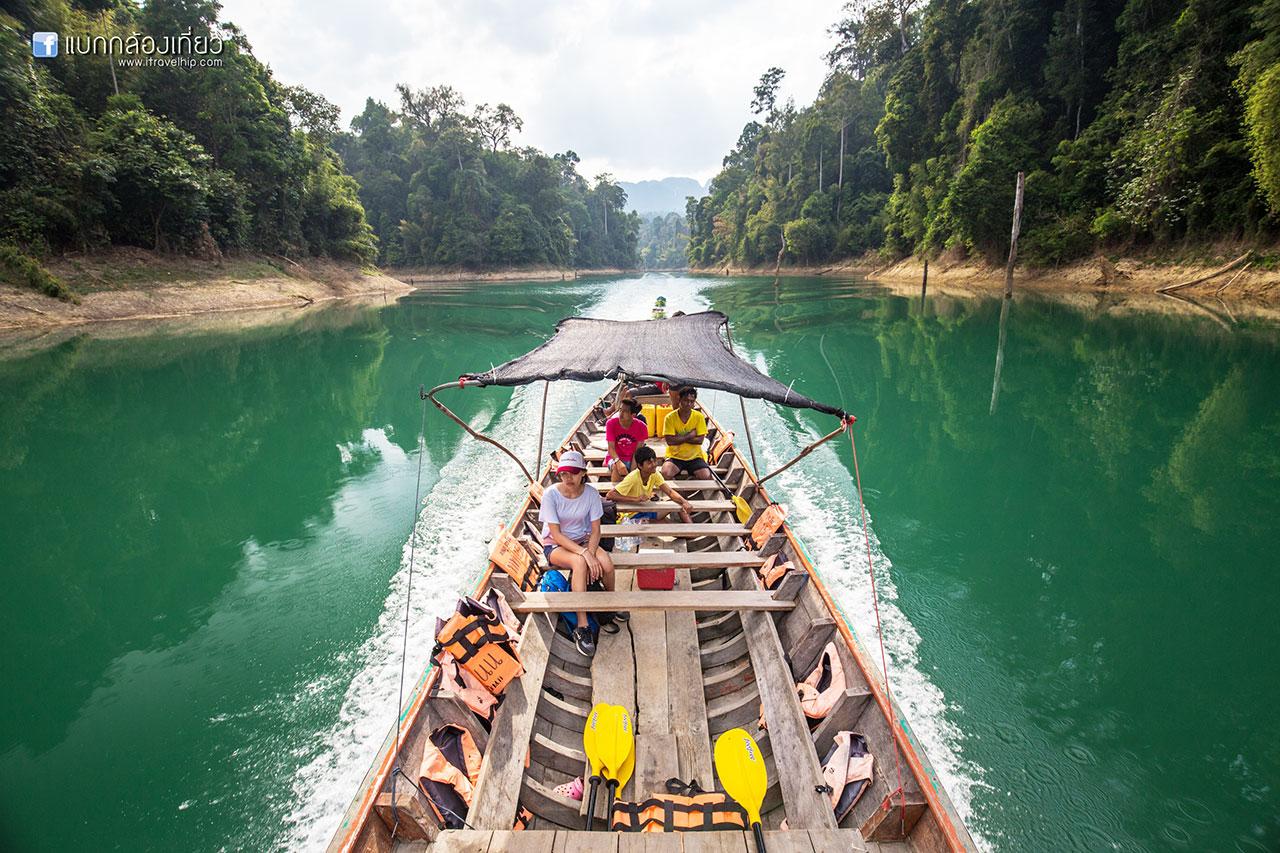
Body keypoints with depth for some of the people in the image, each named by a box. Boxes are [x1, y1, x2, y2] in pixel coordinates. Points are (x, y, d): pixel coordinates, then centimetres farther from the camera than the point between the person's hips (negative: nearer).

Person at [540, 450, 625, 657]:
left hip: (582, 541, 3)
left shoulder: (591, 494, -10)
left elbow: (595, 530, -6)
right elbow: (556, 534, -20)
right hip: (555, 545, -3)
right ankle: (582, 628, -30)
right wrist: (584, 553, -30)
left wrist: (590, 552, -26)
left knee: (606, 563, -28)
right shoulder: (551, 494, -19)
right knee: (579, 562, -36)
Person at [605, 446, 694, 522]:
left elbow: (670, 492, -11)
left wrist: (684, 502, -30)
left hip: (645, 510, 6)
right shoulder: (632, 478, -25)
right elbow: (609, 495, -30)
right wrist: (636, 499, -35)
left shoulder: (655, 475, -7)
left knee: (679, 505, -9)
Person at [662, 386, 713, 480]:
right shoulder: (670, 417, -7)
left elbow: (699, 440, -9)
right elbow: (670, 441, -15)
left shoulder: (699, 417, -3)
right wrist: (690, 435, -13)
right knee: (666, 473, -29)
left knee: (706, 476, -23)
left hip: (694, 456, 1)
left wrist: (679, 438, -15)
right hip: (675, 456, -1)